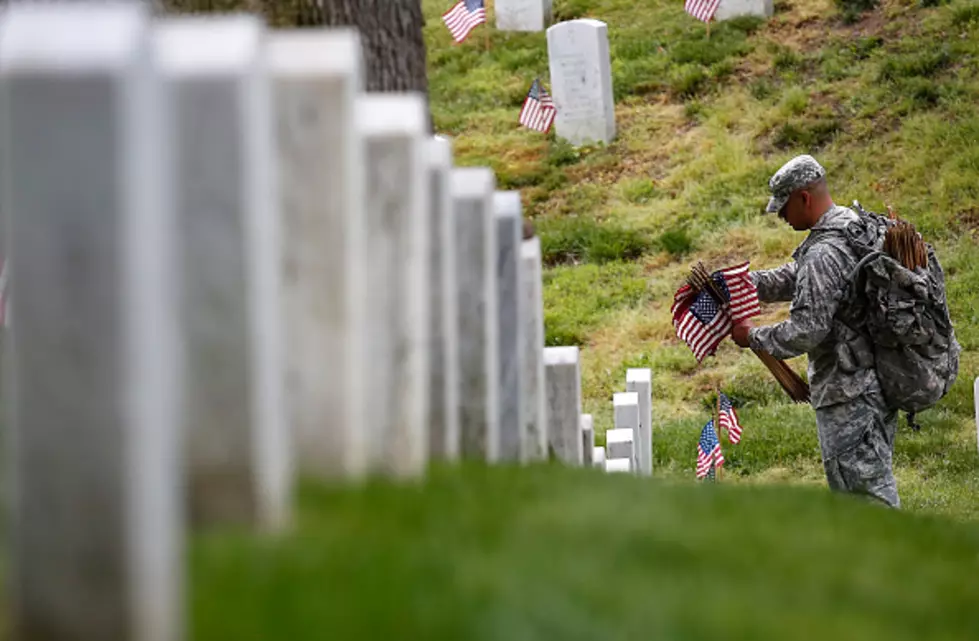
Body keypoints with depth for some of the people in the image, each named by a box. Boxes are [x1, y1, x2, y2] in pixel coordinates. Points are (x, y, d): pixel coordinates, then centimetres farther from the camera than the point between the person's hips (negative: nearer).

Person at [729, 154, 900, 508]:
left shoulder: (825, 254, -23)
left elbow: (807, 329, -24)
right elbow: (792, 280, 19)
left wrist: (753, 337, -9)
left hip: (849, 394, -10)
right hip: (876, 382, 10)